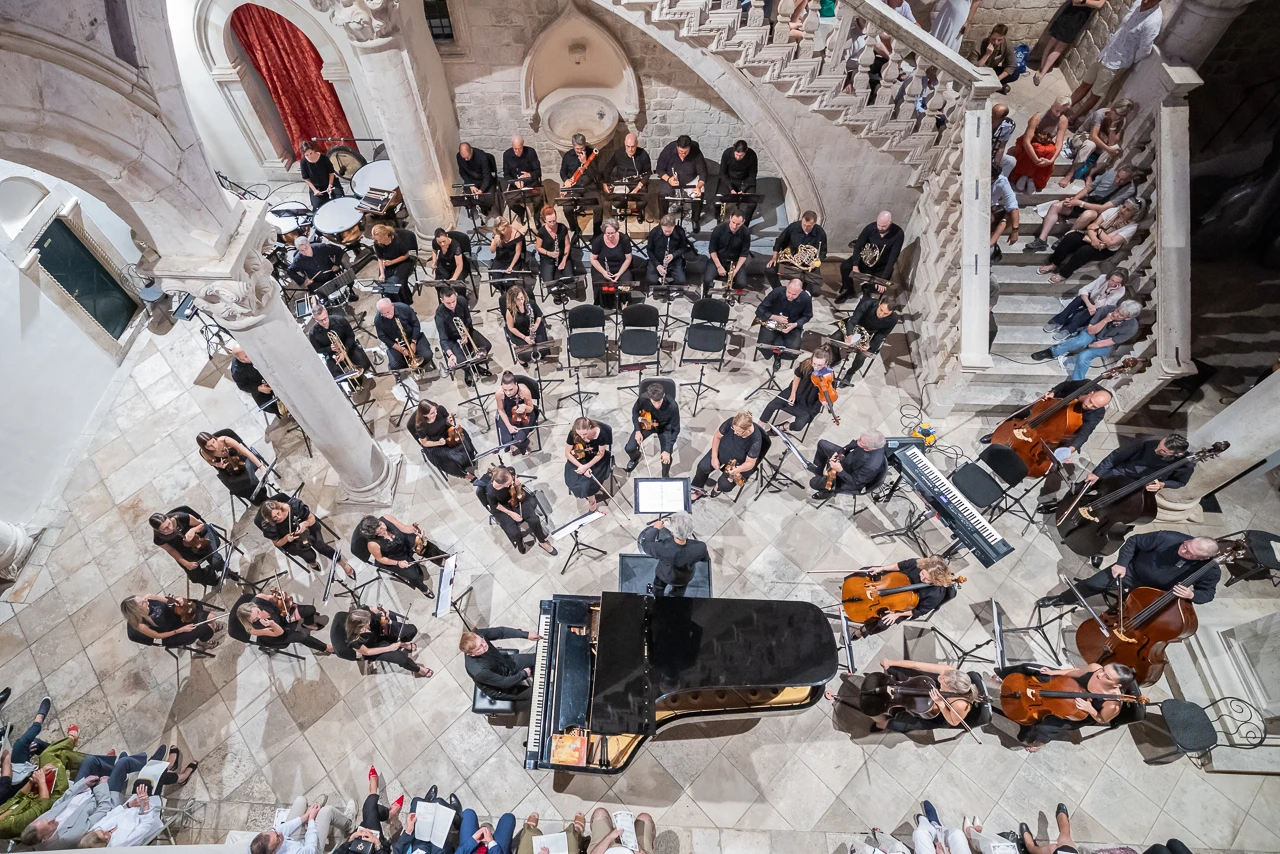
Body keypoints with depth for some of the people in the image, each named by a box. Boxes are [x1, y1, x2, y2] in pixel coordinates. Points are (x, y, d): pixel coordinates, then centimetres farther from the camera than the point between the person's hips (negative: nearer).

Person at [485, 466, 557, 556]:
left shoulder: (510, 473, -32)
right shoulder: (490, 492, -39)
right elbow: (494, 505, -15)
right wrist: (510, 513, -14)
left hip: (515, 497, 3)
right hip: (502, 507, -3)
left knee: (534, 520, -11)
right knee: (514, 533, -17)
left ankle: (542, 542, 17)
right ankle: (519, 543, 22)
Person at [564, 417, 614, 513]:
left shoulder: (601, 433, -31)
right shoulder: (573, 433, -27)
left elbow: (600, 454, -18)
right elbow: (567, 453, -13)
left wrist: (586, 466, -28)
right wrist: (581, 466, -25)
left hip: (597, 459, -2)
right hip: (580, 457, 2)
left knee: (587, 482, -21)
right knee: (574, 480, -20)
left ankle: (592, 502, 7)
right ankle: (594, 490, 5)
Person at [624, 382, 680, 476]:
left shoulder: (672, 406, -36)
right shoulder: (643, 398, -30)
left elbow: (675, 429, -23)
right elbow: (635, 411, -6)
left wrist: (667, 450, -29)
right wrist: (637, 430, -15)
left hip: (664, 427, -2)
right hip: (646, 424, 2)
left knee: (666, 456, -19)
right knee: (629, 448, -10)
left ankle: (665, 476, 18)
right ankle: (635, 458, 31)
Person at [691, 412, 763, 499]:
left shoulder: (755, 440, -34)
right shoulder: (731, 422, -26)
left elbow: (750, 463, -22)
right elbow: (717, 437, -8)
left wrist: (737, 469, -42)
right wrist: (714, 457, -14)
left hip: (740, 464, -3)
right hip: (722, 450, 3)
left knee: (725, 485, -20)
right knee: (703, 467, -17)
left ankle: (720, 486, 19)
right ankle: (697, 490, 11)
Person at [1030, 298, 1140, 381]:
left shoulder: (1131, 327, -26)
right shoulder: (1106, 309, -23)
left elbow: (1106, 343, -20)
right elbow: (1090, 330, -17)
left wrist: (1086, 346, -15)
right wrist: (1105, 320, -33)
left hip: (1104, 346, -2)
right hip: (1092, 334, 2)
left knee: (1083, 357, -33)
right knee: (1082, 340, -37)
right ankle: (1051, 352, -19)